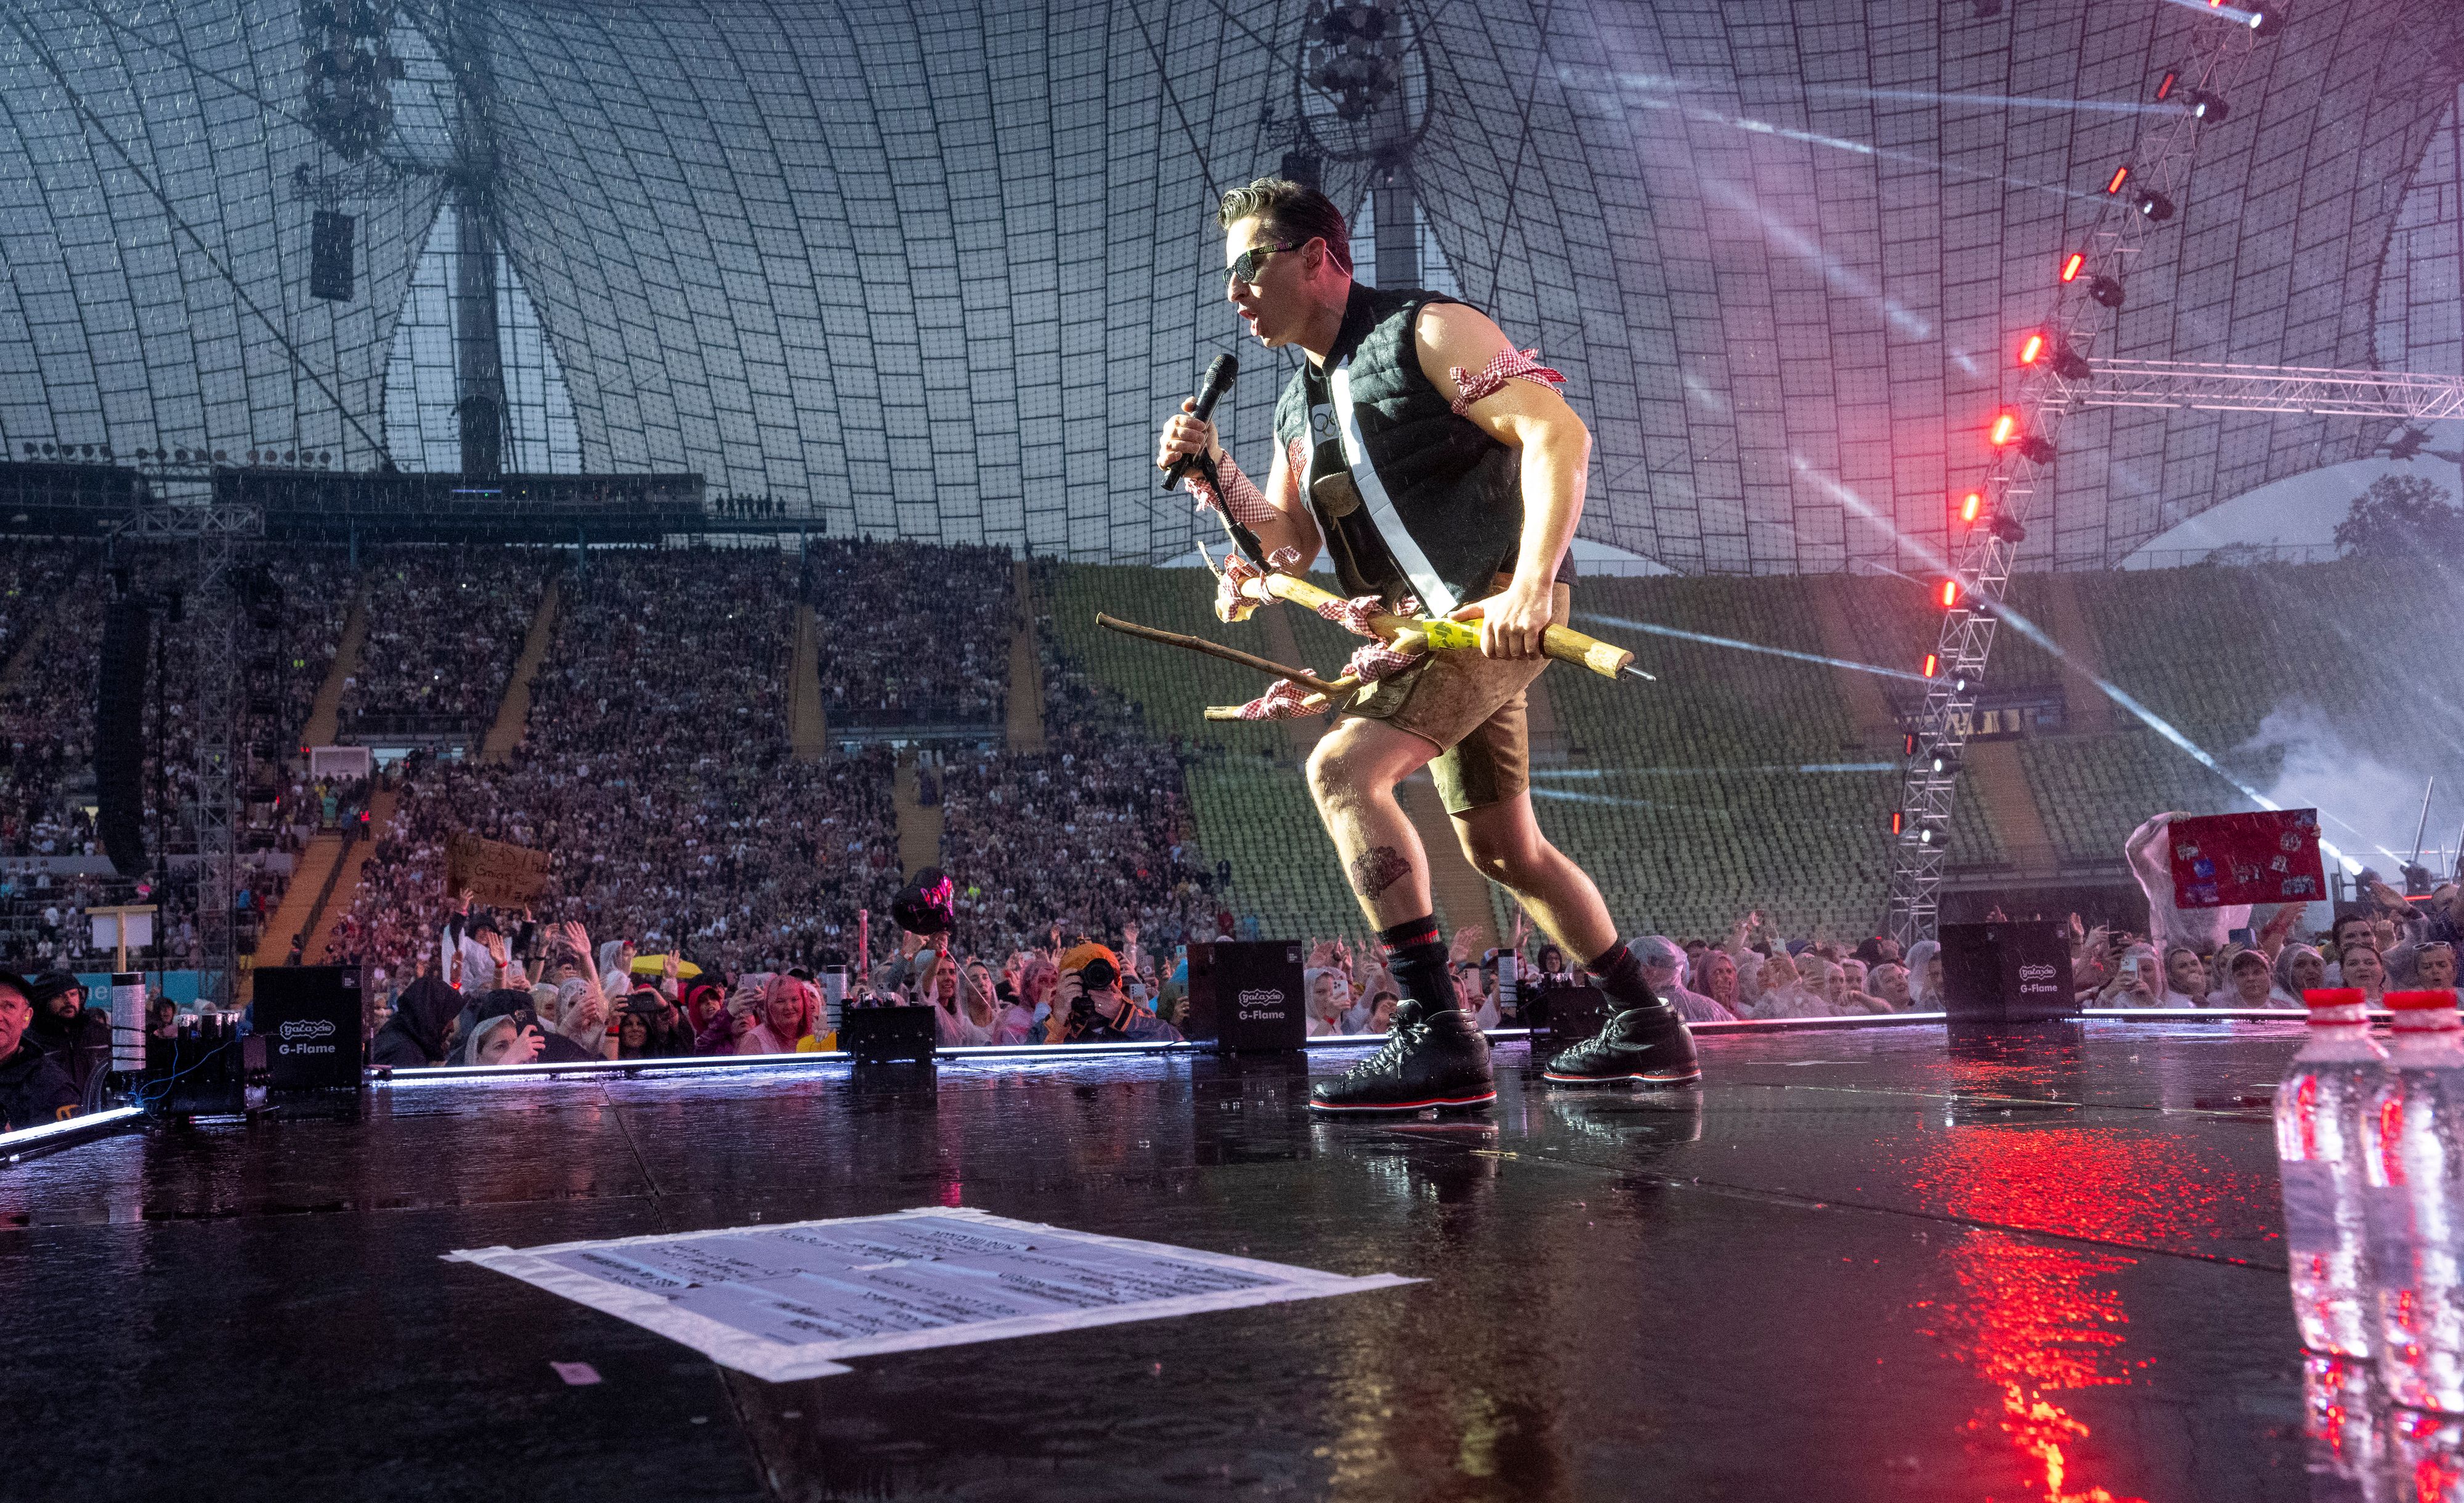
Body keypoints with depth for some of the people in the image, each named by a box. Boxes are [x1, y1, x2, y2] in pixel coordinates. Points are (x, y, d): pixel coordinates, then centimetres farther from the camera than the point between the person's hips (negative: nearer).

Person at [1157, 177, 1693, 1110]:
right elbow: (1289, 545, 18)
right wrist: (1210, 470, 1)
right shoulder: (1297, 406, 18)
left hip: (1490, 610, -10)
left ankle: (1437, 1036, -28)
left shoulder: (1425, 331, -7)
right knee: (1503, 849, 15)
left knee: (1342, 768, -24)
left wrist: (1529, 586, -28)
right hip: (1425, 627, 10)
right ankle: (1648, 1031, 29)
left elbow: (1558, 432, -17)